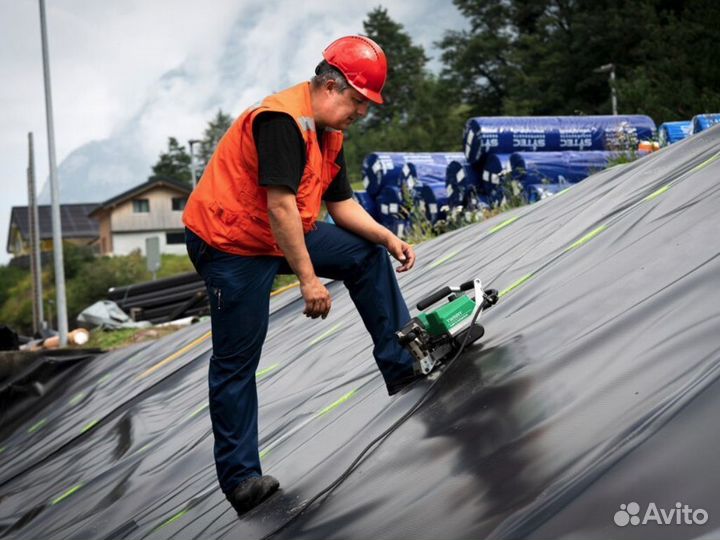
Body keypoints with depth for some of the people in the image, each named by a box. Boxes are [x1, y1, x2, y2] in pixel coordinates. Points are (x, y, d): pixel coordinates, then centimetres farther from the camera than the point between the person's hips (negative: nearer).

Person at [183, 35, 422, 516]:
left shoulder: (329, 133, 8)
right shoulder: (282, 120, -24)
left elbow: (341, 203, 13)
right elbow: (280, 205, -28)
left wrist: (388, 238, -1)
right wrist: (309, 279, -27)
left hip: (284, 235, 10)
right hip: (231, 245, -10)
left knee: (366, 254, 8)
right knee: (237, 363, -5)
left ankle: (401, 367, 13)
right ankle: (240, 478, 1)